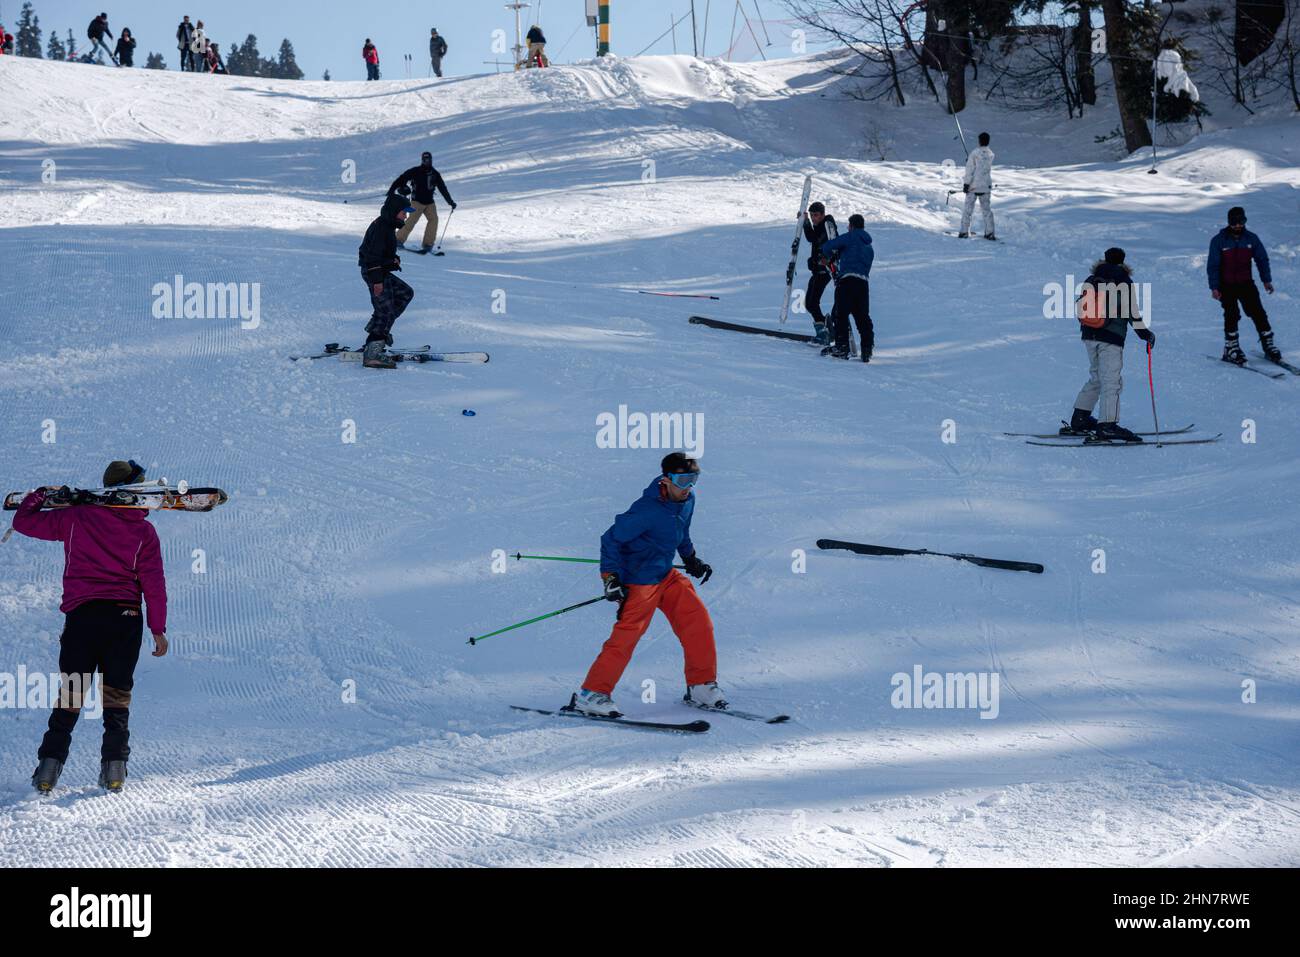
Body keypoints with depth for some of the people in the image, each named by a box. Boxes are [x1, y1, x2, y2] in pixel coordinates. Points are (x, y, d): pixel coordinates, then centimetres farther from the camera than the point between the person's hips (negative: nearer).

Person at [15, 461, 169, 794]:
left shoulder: (76, 518, 3)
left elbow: (24, 521, 10)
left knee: (69, 693, 6)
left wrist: (42, 495, 28)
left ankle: (50, 763, -5)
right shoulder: (143, 530, 1)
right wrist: (158, 628, 5)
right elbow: (153, 582, 0)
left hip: (81, 615, 1)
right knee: (117, 694, 8)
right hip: (125, 617, 0)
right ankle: (114, 764, -3)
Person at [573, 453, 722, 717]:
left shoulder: (687, 500, 0)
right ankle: (591, 694, -2)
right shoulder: (647, 510, -26)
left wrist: (691, 560, 27)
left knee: (698, 621, 1)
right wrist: (610, 578, -24)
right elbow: (611, 539, -20)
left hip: (667, 576, 8)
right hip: (639, 582, -8)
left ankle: (701, 687, 12)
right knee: (626, 636, -11)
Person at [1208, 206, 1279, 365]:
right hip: (1226, 286, -2)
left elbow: (1262, 259, 9)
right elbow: (1212, 265, -6)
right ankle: (1231, 348, -2)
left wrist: (1266, 280, 2)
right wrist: (1214, 287, -12)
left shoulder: (1251, 238, 0)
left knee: (1258, 312, -5)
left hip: (1246, 284, 2)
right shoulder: (1219, 240, -8)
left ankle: (1268, 345, 1)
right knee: (1232, 315, -11)